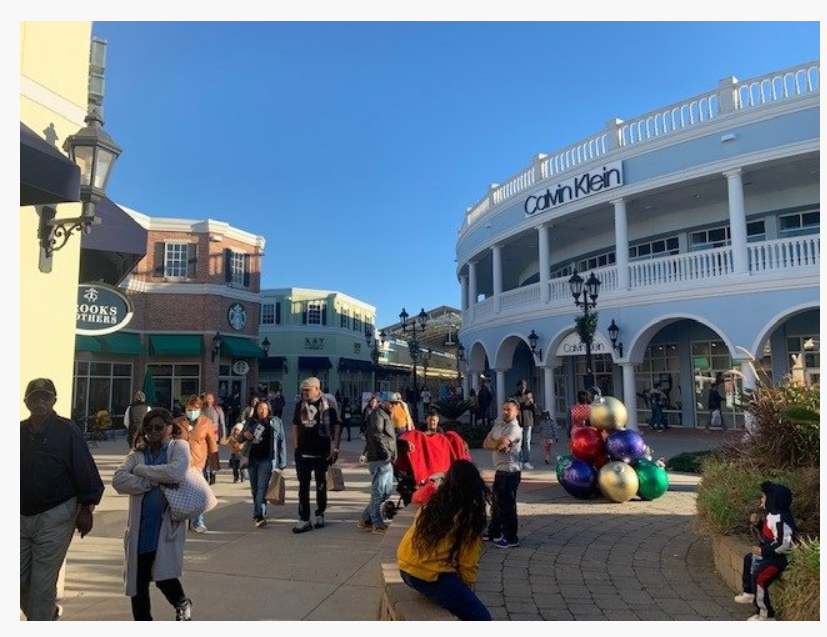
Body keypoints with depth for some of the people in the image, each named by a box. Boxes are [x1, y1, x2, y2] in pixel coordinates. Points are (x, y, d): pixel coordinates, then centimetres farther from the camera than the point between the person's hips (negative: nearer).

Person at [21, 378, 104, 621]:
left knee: (43, 582, 1)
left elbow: (86, 472, -9)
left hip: (55, 518, -5)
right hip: (21, 516, 5)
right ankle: (47, 613, 38)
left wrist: (86, 510, -11)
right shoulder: (20, 431, 4)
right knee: (19, 580, 14)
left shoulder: (67, 431, -9)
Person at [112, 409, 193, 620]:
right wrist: (156, 481, -17)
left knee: (164, 576, -11)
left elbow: (175, 472, -22)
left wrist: (141, 469, -10)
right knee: (138, 582, 12)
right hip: (140, 528, 4)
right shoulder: (137, 452, 8)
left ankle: (182, 604, 22)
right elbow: (118, 480, -8)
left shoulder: (179, 447, -2)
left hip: (167, 525, -4)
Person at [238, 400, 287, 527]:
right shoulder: (250, 422, 8)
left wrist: (282, 462, -4)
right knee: (254, 488, 13)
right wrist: (243, 434, -8)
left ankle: (259, 515, -17)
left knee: (262, 487, -13)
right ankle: (258, 512, 30)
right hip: (252, 459, 4)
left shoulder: (276, 422, 1)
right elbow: (238, 439, 17)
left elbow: (281, 442, 0)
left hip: (266, 459, -4)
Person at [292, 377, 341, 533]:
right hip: (303, 452, 3)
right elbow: (296, 426, 14)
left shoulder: (327, 405, -7)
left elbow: (337, 427, -7)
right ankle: (304, 519, 3)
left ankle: (320, 514, 25)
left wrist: (335, 449, -11)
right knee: (303, 486, 0)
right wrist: (296, 446, 8)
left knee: (321, 485, 10)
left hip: (322, 452, -3)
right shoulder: (300, 405, 5)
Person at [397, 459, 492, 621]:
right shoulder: (469, 514, -7)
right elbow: (468, 561, -3)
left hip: (406, 568, 8)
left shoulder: (433, 502, 10)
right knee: (481, 618, 1)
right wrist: (466, 583, 13)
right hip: (430, 576, -8)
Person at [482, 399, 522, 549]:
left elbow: (500, 444, -27)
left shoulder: (514, 428, -17)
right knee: (497, 502, 20)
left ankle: (511, 538, 11)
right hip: (499, 470, 9)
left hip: (510, 471, -9)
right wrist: (498, 444, -16)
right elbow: (485, 443, 3)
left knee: (507, 504, 0)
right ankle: (493, 531, 35)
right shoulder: (498, 425, 11)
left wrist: (492, 443, -5)